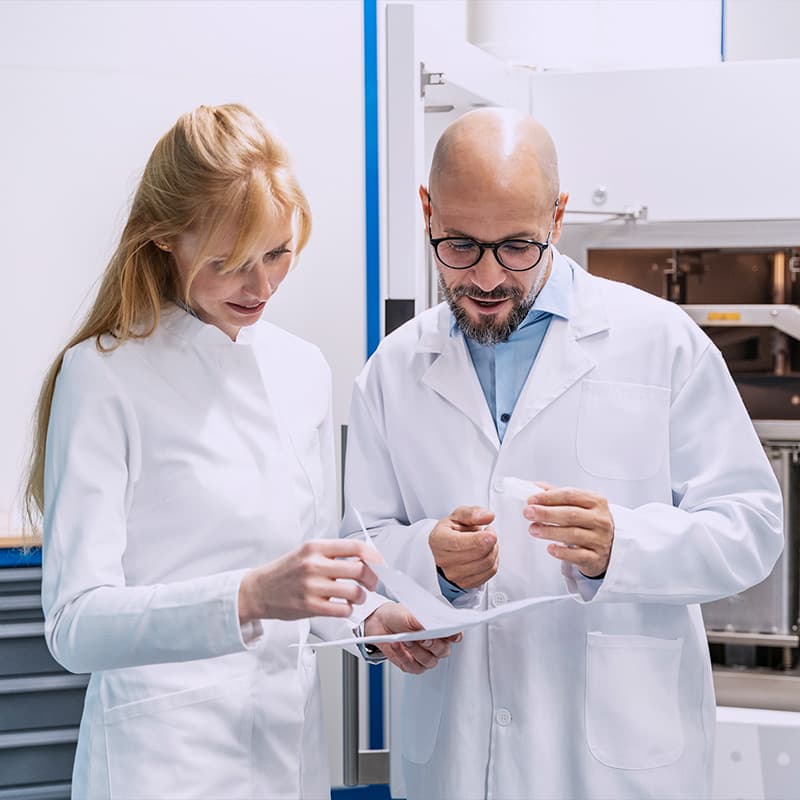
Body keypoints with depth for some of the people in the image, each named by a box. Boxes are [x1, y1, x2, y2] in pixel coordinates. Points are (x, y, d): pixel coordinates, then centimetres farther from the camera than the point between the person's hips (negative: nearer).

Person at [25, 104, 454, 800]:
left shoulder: (304, 370, 8)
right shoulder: (106, 375, -11)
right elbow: (77, 625, -18)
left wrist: (369, 617, -4)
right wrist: (249, 598, -31)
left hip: (294, 742, 6)